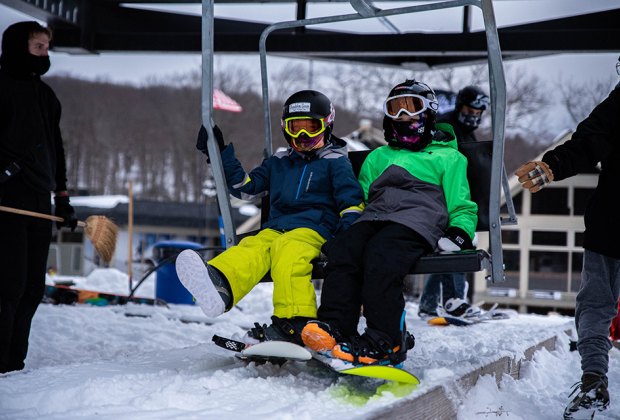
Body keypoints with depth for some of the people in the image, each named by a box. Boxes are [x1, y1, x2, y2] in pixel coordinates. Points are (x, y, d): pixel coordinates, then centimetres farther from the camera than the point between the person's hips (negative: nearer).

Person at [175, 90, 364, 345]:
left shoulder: (335, 161, 15)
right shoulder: (278, 163, 29)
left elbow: (352, 201, 7)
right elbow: (244, 187, 31)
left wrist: (348, 229, -12)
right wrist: (220, 153, 28)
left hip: (314, 230, -4)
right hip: (275, 229, 4)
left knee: (286, 249, -38)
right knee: (252, 248, -30)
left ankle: (294, 322, -55)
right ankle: (218, 286, -65)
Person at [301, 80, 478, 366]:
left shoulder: (447, 157, 25)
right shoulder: (377, 157, 37)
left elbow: (462, 208, 17)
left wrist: (458, 234, -5)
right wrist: (352, 223, 13)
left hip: (417, 221, -4)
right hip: (373, 219, 4)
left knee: (381, 256, -38)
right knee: (343, 249, -31)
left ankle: (385, 341, -42)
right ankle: (334, 327, -43)